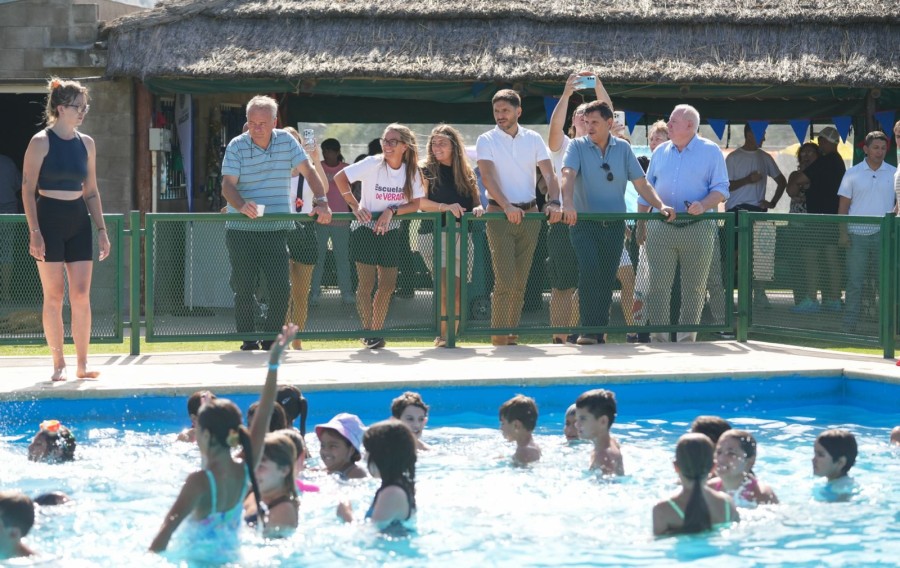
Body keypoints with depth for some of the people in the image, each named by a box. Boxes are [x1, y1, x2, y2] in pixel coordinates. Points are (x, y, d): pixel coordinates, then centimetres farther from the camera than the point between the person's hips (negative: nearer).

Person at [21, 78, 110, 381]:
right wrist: (34, 231, -15)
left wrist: (102, 229, 10)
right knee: (54, 295, -2)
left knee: (82, 294, -1)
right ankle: (58, 364, 5)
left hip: (78, 222, 4)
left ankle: (82, 364, 3)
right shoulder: (41, 142, -6)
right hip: (49, 219, -4)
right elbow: (28, 188, -8)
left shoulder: (86, 143, 9)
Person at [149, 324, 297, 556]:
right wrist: (274, 365, 7)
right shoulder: (245, 471, -5)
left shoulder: (200, 482, -22)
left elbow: (169, 527, -26)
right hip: (231, 555, 7)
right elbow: (263, 415, 3)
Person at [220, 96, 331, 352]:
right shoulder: (236, 146, -3)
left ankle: (271, 339, 12)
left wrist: (321, 202, -13)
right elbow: (227, 185, -11)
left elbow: (308, 171, 2)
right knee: (244, 289, -1)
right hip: (241, 230, -2)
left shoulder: (286, 141, 3)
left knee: (281, 288, -4)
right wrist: (242, 206, -31)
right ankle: (248, 341, 10)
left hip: (276, 230, 2)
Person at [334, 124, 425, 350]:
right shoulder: (373, 164, -15)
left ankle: (377, 332, 13)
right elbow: (340, 177, -13)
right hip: (365, 228, -4)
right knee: (367, 281, -9)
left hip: (391, 230, 4)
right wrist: (355, 206, -20)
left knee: (388, 284, 3)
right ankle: (368, 332, -2)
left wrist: (392, 211, -21)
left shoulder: (412, 171, -5)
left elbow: (415, 204, -6)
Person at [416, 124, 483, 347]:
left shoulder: (465, 173, 17)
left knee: (457, 289, 1)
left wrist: (478, 208, -7)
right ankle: (443, 334, -16)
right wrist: (446, 207, -21)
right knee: (445, 285, -19)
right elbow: (419, 202, -7)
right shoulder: (426, 171, 5)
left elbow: (475, 200, 17)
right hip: (434, 233, -4)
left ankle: (450, 334, 10)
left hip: (460, 234, 4)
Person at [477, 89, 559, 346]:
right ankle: (498, 335, -9)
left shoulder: (533, 139, 8)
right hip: (500, 214, -3)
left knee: (520, 281, 5)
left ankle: (511, 333, 11)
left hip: (529, 214, 3)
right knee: (504, 278, -12)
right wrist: (507, 206, -27)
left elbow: (548, 173, 0)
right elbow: (487, 177, -13)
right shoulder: (486, 140, -1)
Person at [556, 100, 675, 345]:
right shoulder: (578, 146, 0)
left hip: (614, 224, 3)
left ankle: (600, 333, 11)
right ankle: (588, 330, -16)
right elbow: (568, 175, -17)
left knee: (607, 279, 4)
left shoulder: (623, 148, 8)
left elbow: (640, 183, 7)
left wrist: (661, 206, -8)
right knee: (590, 271, -19)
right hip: (584, 223, -3)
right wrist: (567, 204, -35)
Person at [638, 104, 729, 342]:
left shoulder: (711, 151, 3)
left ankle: (687, 336, 9)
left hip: (698, 228, -3)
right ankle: (659, 335, -1)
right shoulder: (660, 152, 14)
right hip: (660, 229, 3)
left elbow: (721, 189, -1)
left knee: (694, 287, 2)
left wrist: (703, 205, -19)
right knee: (658, 284, -4)